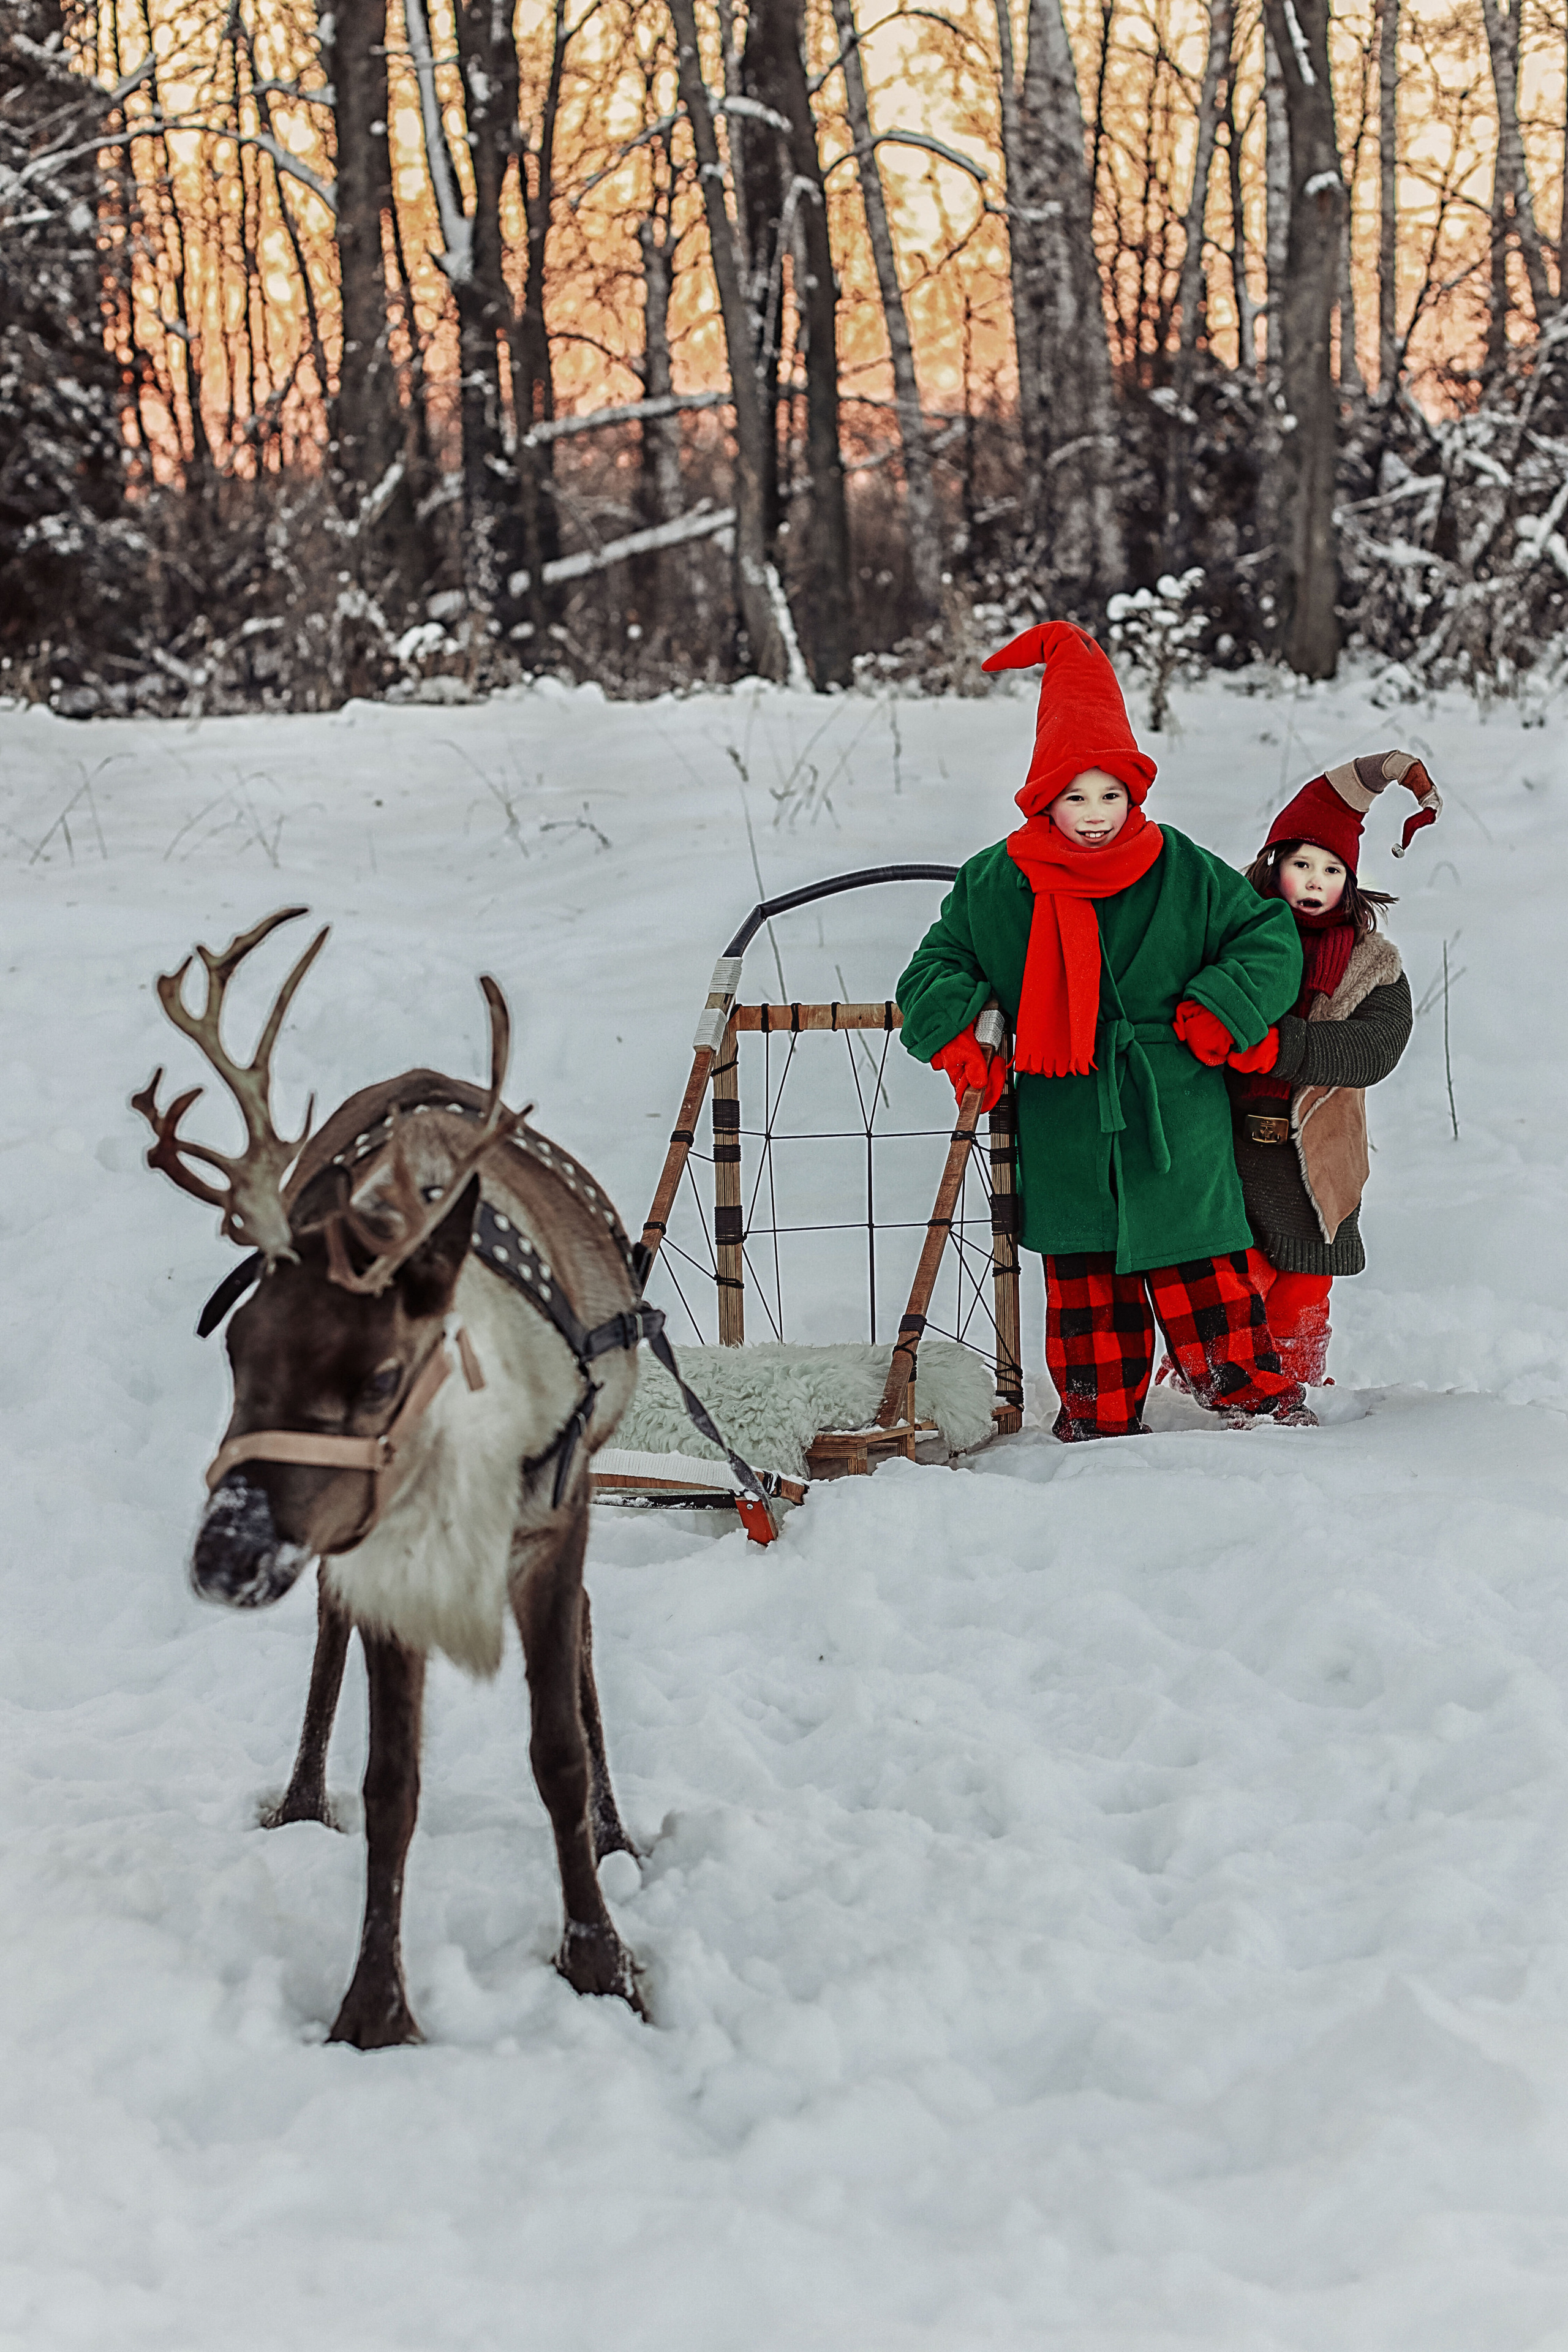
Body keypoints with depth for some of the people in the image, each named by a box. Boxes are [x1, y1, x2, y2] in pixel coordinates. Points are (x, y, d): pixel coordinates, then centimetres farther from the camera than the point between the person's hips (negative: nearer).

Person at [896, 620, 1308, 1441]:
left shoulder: (1183, 871, 0)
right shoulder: (994, 886, 2)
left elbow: (1270, 937, 8)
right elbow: (937, 966, 12)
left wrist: (1223, 1008, -7)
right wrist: (955, 1033, -7)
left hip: (1173, 1121, -1)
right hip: (1061, 1122, 1)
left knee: (1198, 1269, 1)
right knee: (1083, 1279, 6)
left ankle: (1257, 1392, 14)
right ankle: (1099, 1416, 18)